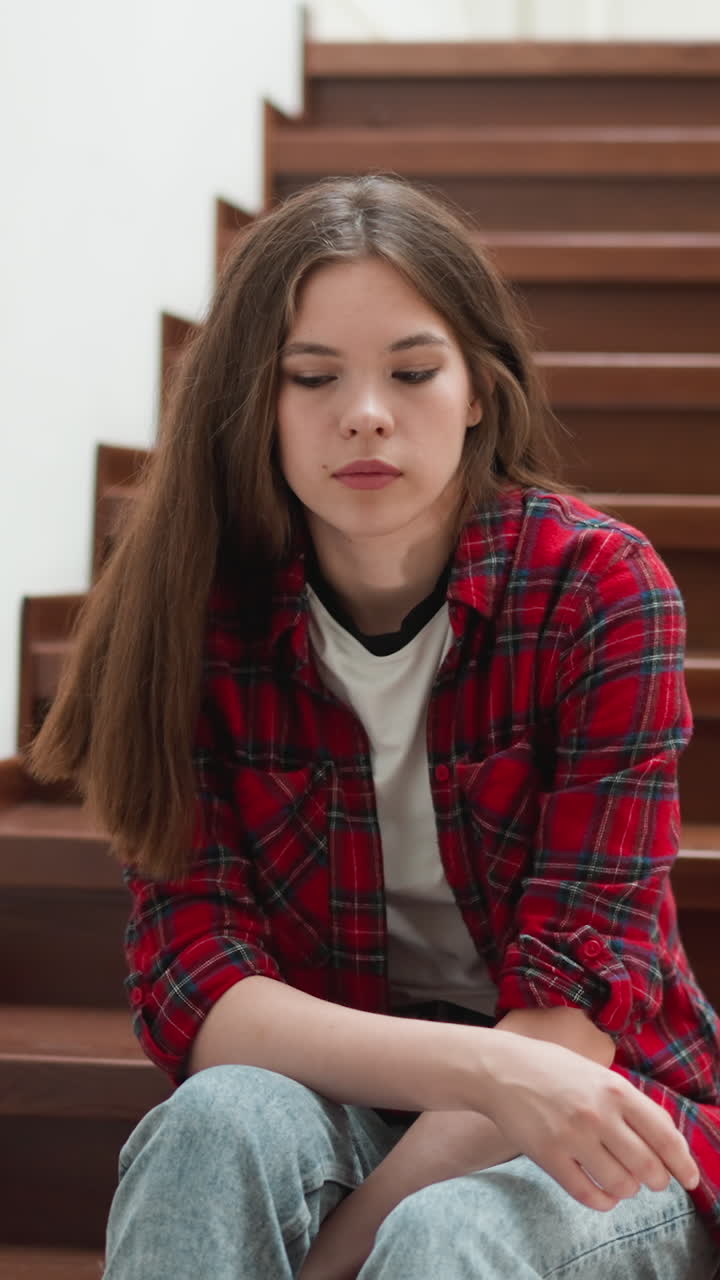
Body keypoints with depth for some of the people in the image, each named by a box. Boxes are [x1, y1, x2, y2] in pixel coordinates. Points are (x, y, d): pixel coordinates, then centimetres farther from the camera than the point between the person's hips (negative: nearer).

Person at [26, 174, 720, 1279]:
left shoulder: (599, 589, -13)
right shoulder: (202, 612, -7)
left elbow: (574, 1007, -17)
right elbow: (187, 980, -15)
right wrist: (480, 1067, -31)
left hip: (588, 1117, -2)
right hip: (333, 1100, 3)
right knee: (224, 1122, -31)